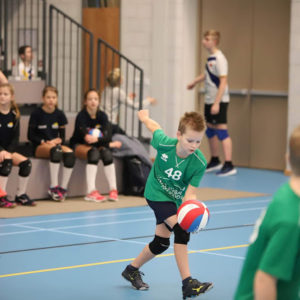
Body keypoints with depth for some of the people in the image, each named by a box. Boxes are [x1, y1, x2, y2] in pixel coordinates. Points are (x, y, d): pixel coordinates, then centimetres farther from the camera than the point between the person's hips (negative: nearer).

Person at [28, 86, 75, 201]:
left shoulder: (59, 114, 9)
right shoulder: (36, 114, -2)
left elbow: (62, 137, 11)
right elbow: (30, 136, -2)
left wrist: (58, 140, -10)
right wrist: (43, 142, -15)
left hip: (55, 143, 4)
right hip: (40, 147, -4)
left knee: (70, 153, -29)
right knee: (55, 150, -38)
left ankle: (63, 188, -23)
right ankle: (53, 187, -36)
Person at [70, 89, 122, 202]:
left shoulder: (102, 116, -2)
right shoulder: (81, 116, -15)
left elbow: (108, 137, -13)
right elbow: (86, 138, -24)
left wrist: (95, 139, -33)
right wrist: (110, 144, -23)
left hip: (97, 146, 4)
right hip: (79, 146, -4)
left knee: (106, 152, -28)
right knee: (94, 152, -35)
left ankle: (113, 190, -29)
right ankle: (91, 191, -43)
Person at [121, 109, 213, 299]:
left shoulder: (199, 163, -26)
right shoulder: (164, 144, -28)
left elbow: (189, 193, -26)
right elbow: (154, 126, -7)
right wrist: (144, 115, 15)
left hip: (175, 199, 4)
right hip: (157, 193, -4)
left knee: (161, 243, 14)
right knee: (181, 230, -25)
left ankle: (132, 270, 40)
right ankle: (187, 283, -29)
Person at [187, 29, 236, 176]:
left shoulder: (219, 59, -18)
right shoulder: (210, 57, 9)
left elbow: (223, 82, -22)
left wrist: (217, 103, -25)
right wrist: (194, 82, 41)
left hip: (219, 101, -9)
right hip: (209, 100, 9)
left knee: (222, 131, -11)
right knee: (210, 131, 16)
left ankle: (229, 165, -11)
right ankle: (215, 161, 30)